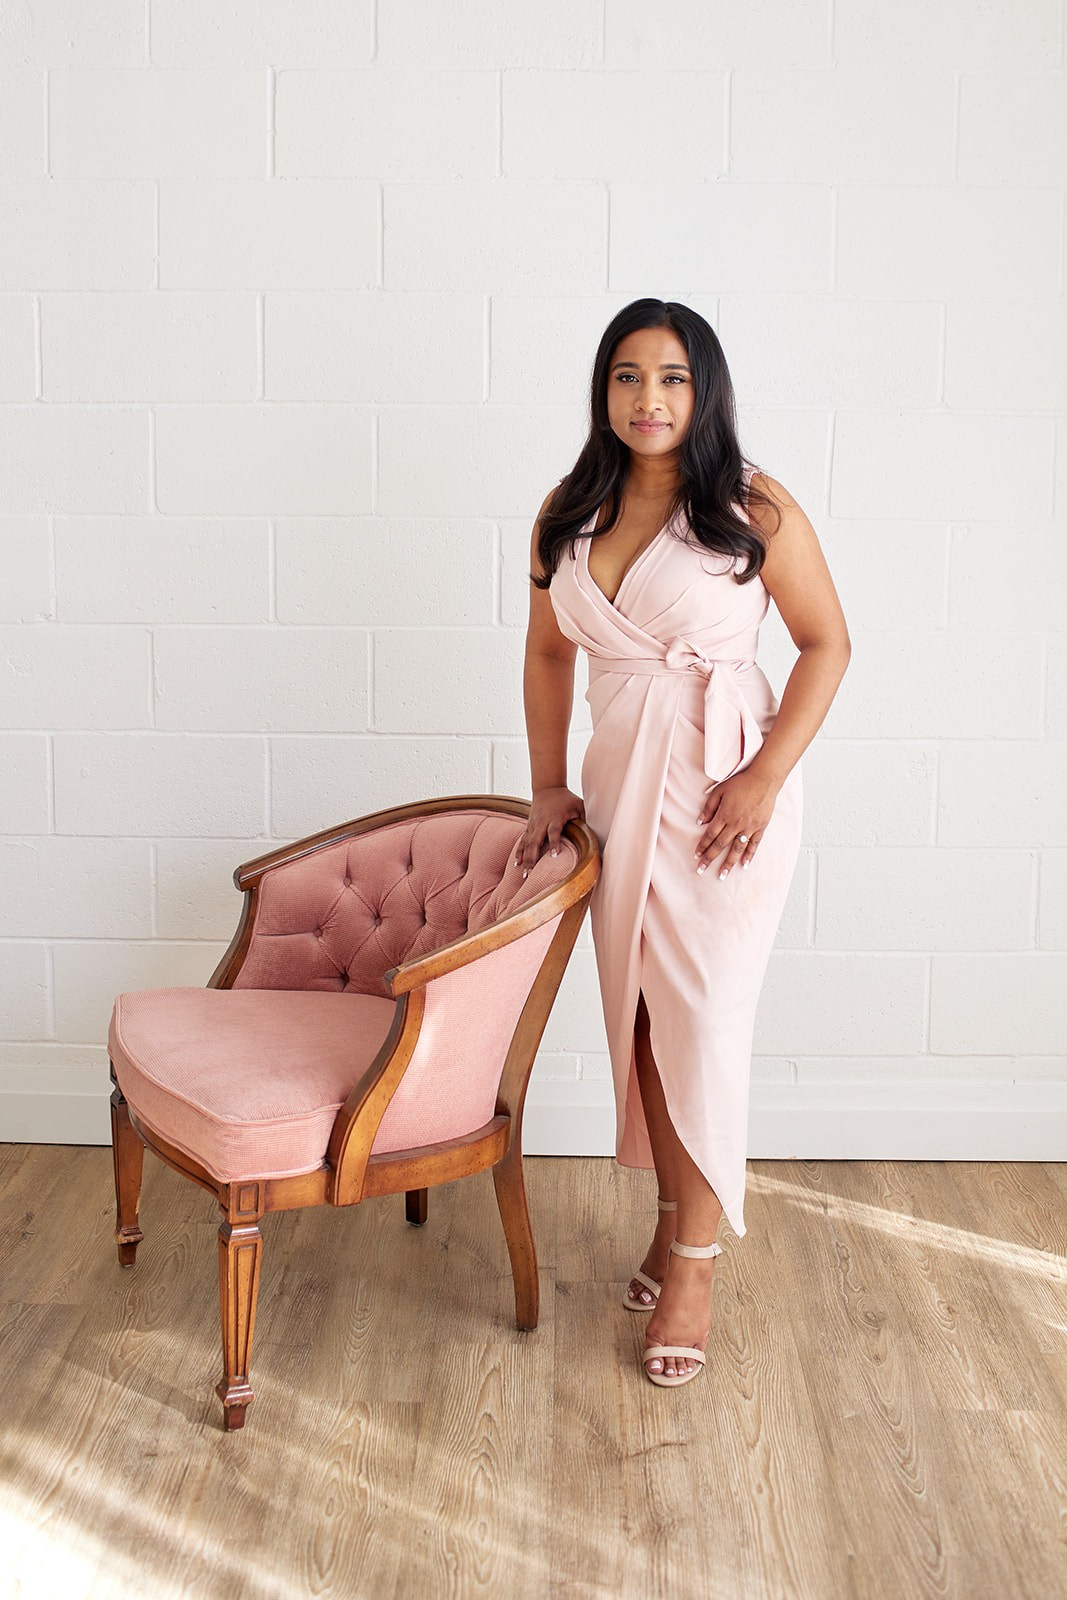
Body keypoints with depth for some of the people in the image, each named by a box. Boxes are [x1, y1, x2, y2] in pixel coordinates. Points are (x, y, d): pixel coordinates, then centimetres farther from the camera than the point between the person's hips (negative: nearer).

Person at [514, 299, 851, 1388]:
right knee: (638, 1012, 10)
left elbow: (826, 643, -5)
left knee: (702, 1021, -4)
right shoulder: (568, 515, 5)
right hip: (619, 785, 5)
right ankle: (675, 1216, 29)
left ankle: (694, 1262, 10)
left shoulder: (753, 509, -8)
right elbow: (548, 652, 14)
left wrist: (765, 778, -13)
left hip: (723, 789, -4)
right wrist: (549, 787, 8)